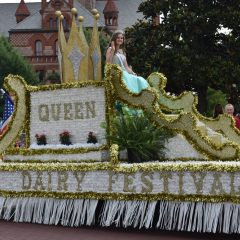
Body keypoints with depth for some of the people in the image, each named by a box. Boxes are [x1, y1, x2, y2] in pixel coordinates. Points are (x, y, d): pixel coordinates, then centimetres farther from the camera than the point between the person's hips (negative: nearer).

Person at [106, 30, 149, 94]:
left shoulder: (122, 51, 24)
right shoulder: (110, 49, 4)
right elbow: (108, 63, -12)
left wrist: (133, 74, 7)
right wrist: (113, 50, -11)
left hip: (125, 74, 6)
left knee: (141, 81, -20)